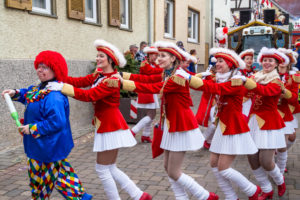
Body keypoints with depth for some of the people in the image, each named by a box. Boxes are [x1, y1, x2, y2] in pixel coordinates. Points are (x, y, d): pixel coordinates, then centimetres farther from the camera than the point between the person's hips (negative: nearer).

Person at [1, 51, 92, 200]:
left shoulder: (54, 96, -28)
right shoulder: (41, 88, 3)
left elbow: (56, 122, -34)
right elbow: (28, 94, 25)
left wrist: (32, 129, -25)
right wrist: (15, 93, 6)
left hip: (47, 147, -10)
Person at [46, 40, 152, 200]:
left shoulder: (112, 80, -19)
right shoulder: (98, 76, 9)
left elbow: (89, 95, -27)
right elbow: (79, 81, -1)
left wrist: (62, 88, -29)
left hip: (110, 126, -9)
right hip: (105, 125, 9)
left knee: (102, 169, 1)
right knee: (110, 169, 16)